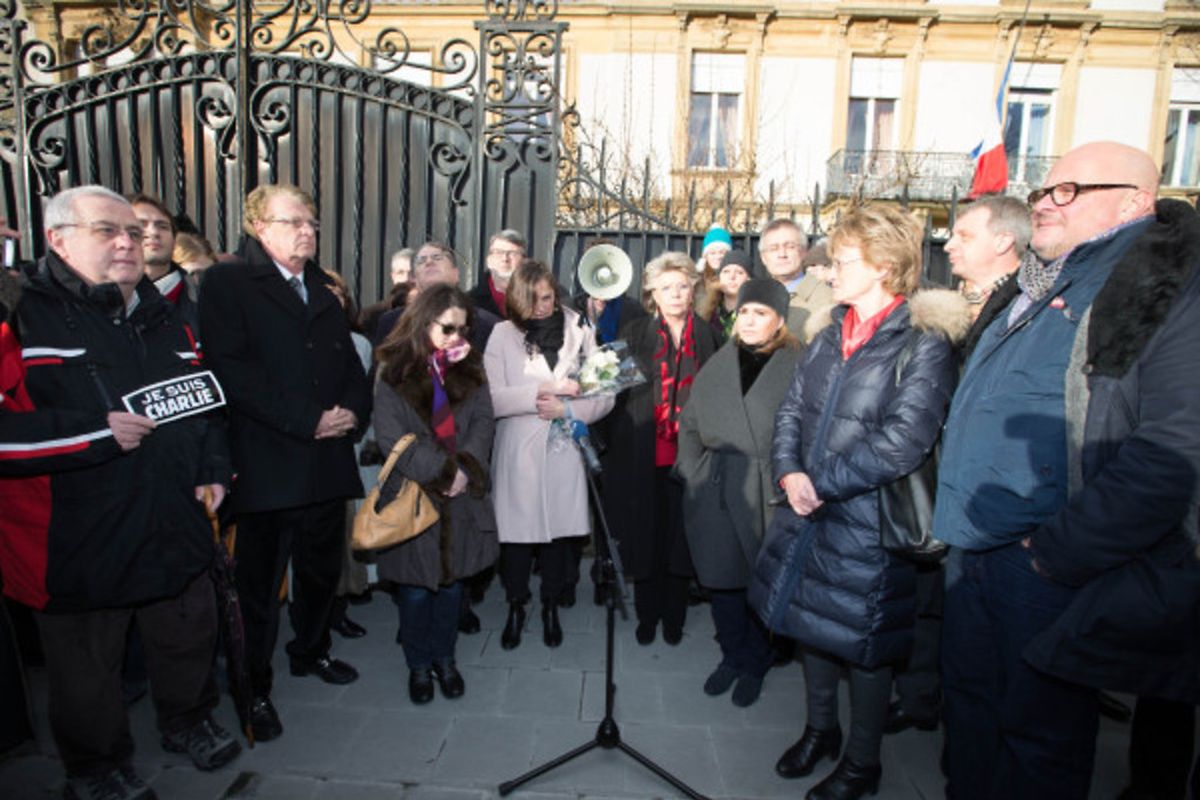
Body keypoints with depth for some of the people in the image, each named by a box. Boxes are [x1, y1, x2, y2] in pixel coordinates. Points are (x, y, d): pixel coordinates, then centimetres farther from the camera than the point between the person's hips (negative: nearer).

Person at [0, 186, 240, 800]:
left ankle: (188, 721, 47)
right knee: (87, 666, 15)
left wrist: (212, 468, 7)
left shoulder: (163, 317, 9)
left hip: (175, 527, 6)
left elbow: (203, 398, 17)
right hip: (77, 540, -5)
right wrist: (97, 433, -25)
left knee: (189, 636, 22)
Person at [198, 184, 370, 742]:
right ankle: (255, 689, 22)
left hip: (327, 462, 6)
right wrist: (308, 421, -18)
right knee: (260, 581, 4)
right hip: (267, 465, -6)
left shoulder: (323, 292, 18)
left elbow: (352, 365, 15)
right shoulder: (227, 284, -3)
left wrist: (352, 410, -6)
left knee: (322, 568, 19)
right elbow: (233, 371, -15)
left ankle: (311, 650, 41)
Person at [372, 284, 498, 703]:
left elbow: (483, 423, 1)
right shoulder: (393, 373, -7)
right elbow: (392, 439, -13)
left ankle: (444, 659, 34)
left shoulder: (470, 369, 5)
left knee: (452, 583, 13)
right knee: (416, 588, 8)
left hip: (462, 499, 3)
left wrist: (465, 468, -15)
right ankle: (418, 665, 30)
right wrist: (443, 471, -14)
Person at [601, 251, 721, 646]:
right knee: (645, 535, 8)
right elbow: (617, 389, 1)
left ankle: (673, 617, 26)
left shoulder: (707, 335, 6)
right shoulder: (635, 333, 4)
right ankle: (647, 615, 27)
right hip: (644, 453, 0)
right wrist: (614, 444, -6)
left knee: (681, 536, 8)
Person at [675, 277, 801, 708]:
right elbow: (691, 423, 15)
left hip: (768, 495, -4)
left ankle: (754, 664, 31)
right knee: (722, 579, 13)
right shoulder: (717, 365, 12)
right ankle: (732, 656, 35)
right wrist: (691, 471, 5)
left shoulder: (799, 366, -4)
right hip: (714, 494, 4)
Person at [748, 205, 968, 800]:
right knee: (811, 624, 20)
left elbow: (905, 441, -22)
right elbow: (792, 410, 8)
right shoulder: (830, 337, 10)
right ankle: (820, 729, 44)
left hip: (867, 523, -7)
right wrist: (790, 472, -10)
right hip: (808, 512, 7)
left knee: (861, 641, 9)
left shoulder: (923, 343, -13)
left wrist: (821, 484, -19)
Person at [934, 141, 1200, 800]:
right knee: (968, 700, 21)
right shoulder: (1032, 293, 14)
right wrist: (955, 523, 12)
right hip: (972, 552, 8)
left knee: (1037, 729, 10)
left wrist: (1058, 551, -19)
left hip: (1051, 568, -7)